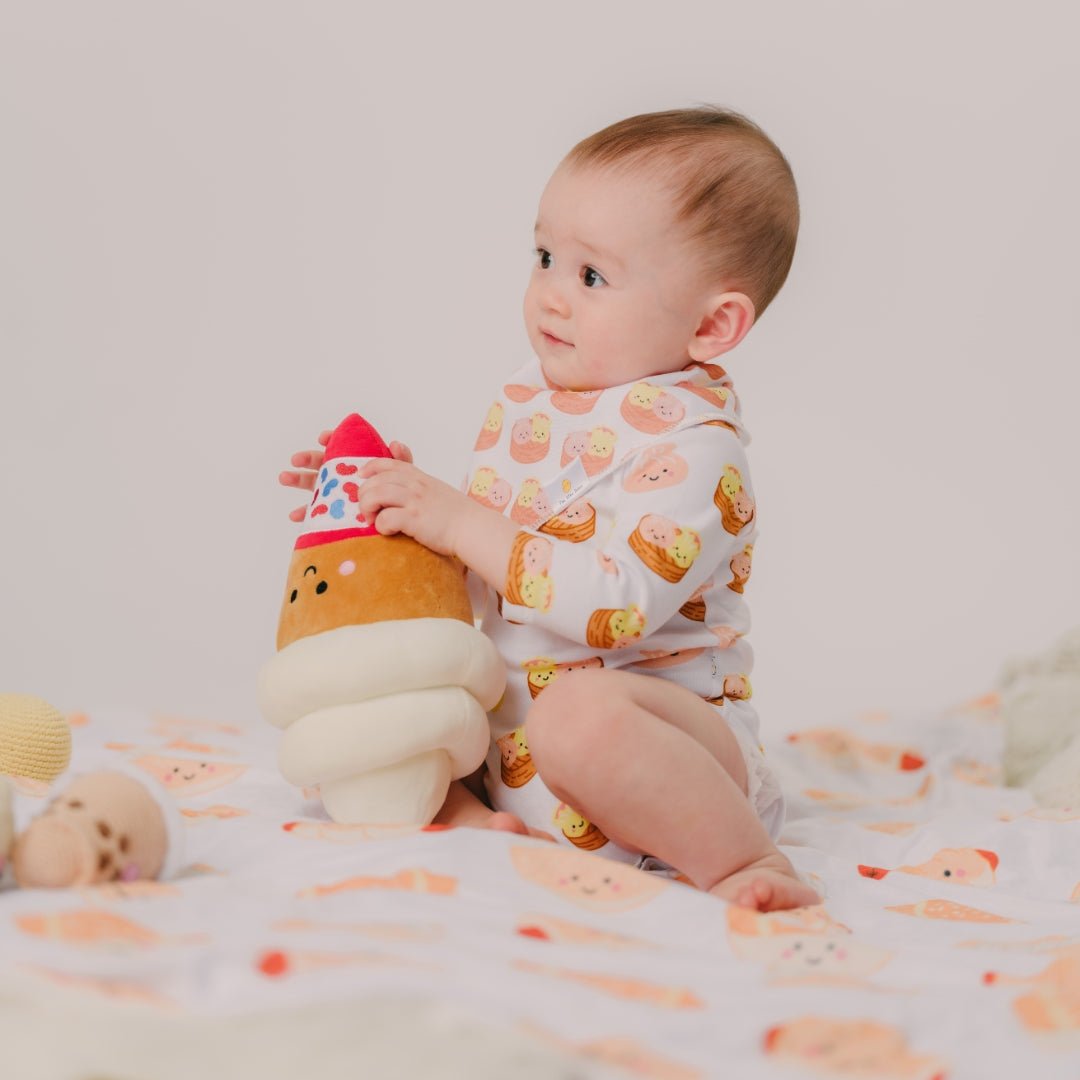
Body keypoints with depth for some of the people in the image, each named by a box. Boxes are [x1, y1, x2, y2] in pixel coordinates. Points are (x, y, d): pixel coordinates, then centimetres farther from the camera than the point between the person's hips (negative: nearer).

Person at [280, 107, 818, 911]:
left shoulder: (692, 445, -16)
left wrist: (463, 524, -27)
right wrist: (406, 498, 3)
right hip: (499, 740, 8)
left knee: (580, 713, -41)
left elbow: (615, 604, -30)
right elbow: (473, 569, 22)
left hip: (660, 720, -8)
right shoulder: (527, 404, 9)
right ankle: (470, 818, -11)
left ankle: (745, 860, -21)